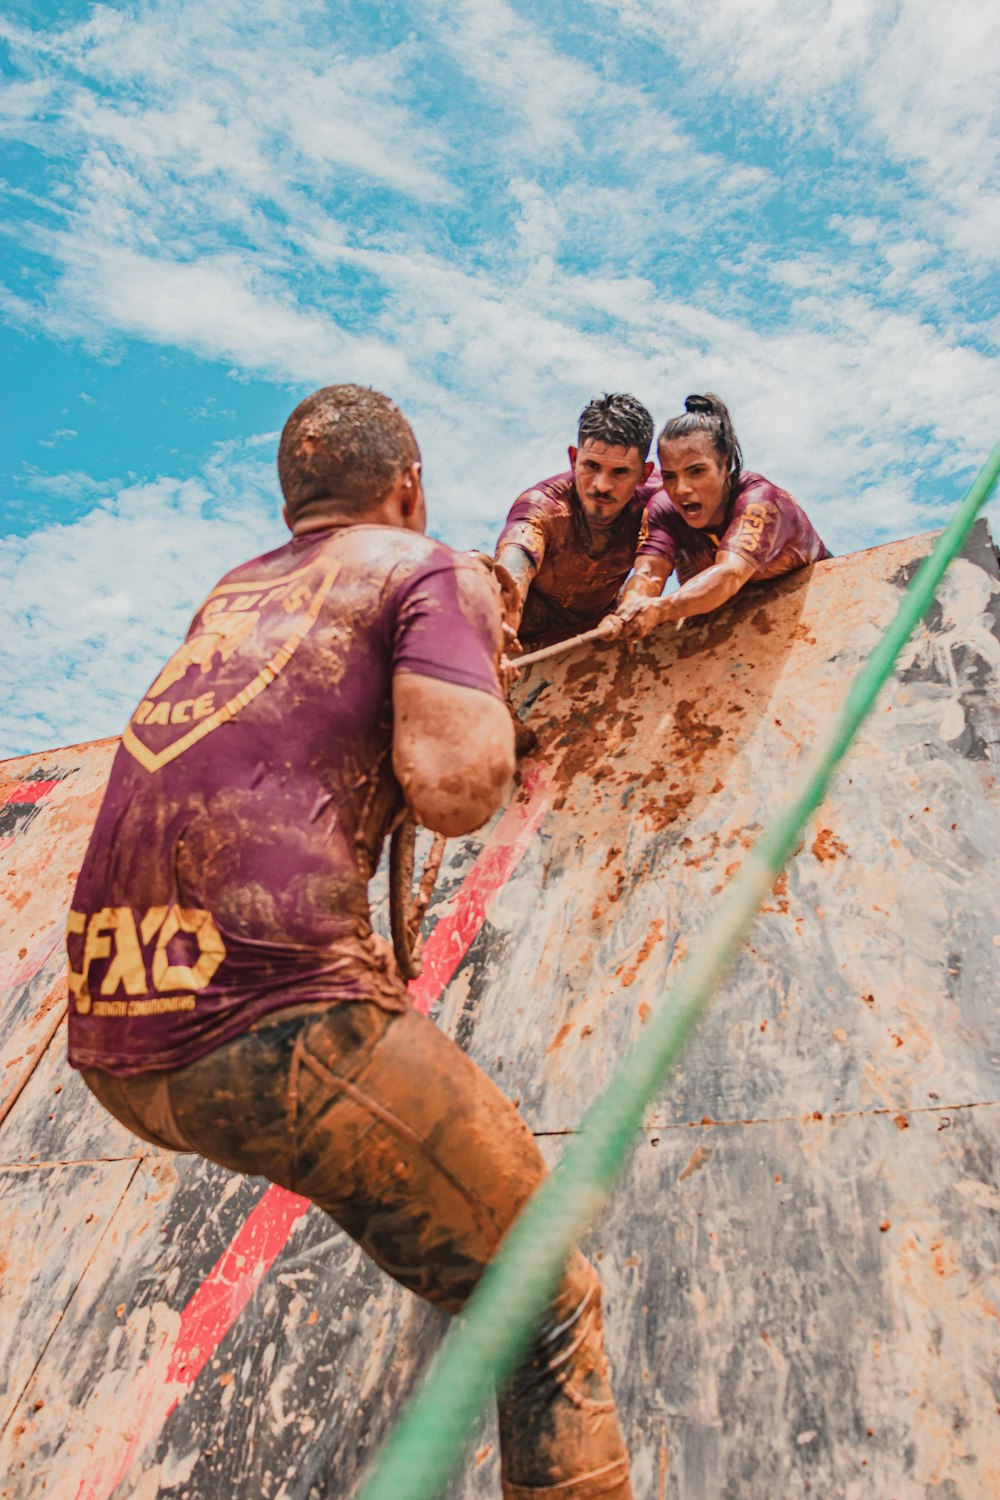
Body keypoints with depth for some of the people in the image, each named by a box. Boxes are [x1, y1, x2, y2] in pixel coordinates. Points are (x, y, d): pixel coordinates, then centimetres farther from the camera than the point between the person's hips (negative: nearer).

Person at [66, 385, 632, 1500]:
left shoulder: (231, 593, 22)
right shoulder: (428, 569, 3)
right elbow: (455, 789, -12)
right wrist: (480, 646, 8)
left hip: (109, 1049, 8)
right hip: (272, 1029, -8)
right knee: (546, 1305, 6)